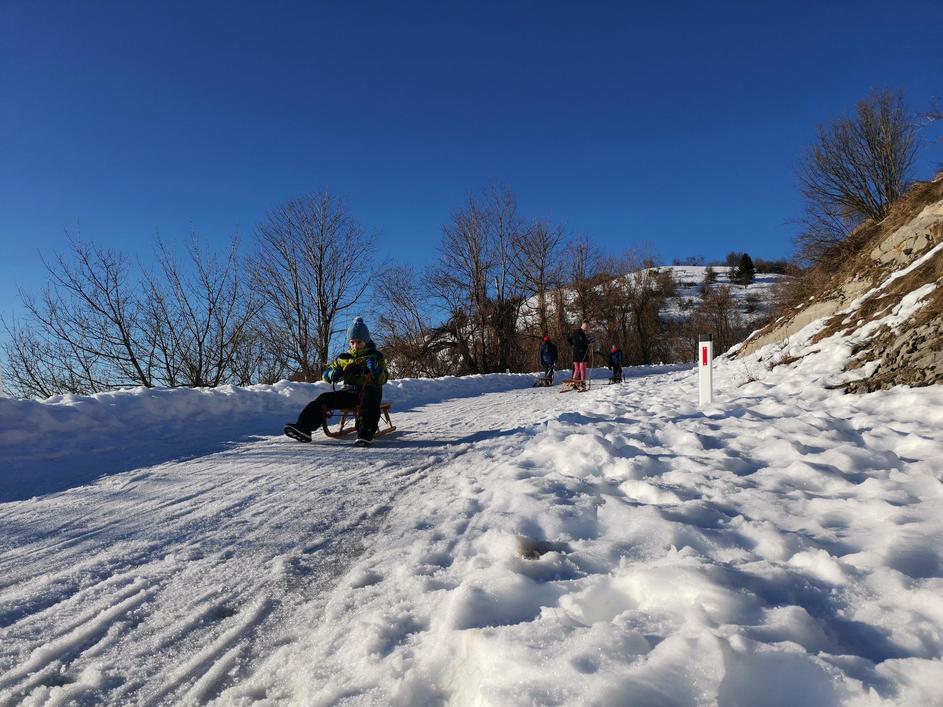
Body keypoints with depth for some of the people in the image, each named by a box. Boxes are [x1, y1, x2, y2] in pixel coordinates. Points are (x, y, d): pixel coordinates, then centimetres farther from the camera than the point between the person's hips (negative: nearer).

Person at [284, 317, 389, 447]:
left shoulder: (375, 356, 7)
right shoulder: (344, 358, 17)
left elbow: (383, 380, -2)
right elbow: (327, 374, 17)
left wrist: (376, 371, -25)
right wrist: (333, 374, -8)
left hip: (370, 391, -4)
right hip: (349, 392, 4)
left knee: (369, 402, -39)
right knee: (324, 398, -20)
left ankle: (365, 434, -56)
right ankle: (304, 427, -33)